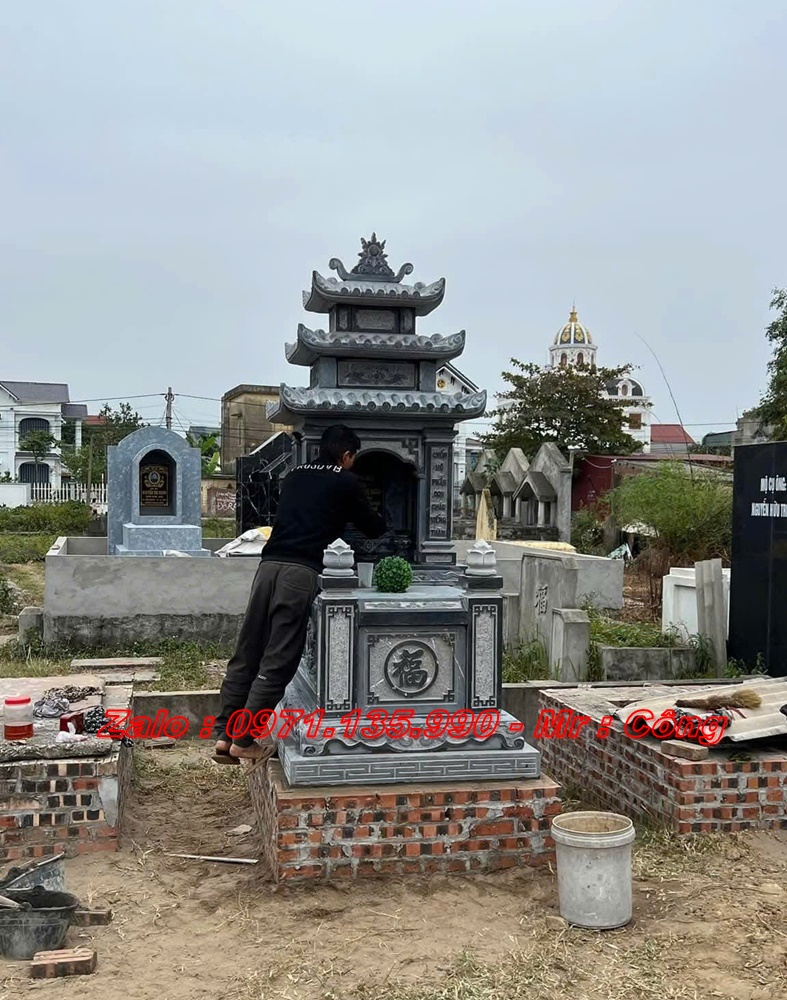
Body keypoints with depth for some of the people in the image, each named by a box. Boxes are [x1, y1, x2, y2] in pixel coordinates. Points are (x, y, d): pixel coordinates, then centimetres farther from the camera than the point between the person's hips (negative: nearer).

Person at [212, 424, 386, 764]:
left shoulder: (295, 477, 24)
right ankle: (243, 742, -1)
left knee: (247, 653, 8)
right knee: (278, 661, -2)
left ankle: (224, 736, 10)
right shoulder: (346, 482, 9)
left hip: (270, 564, 6)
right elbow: (373, 529, 19)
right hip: (301, 571, -6)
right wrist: (377, 520, 42)